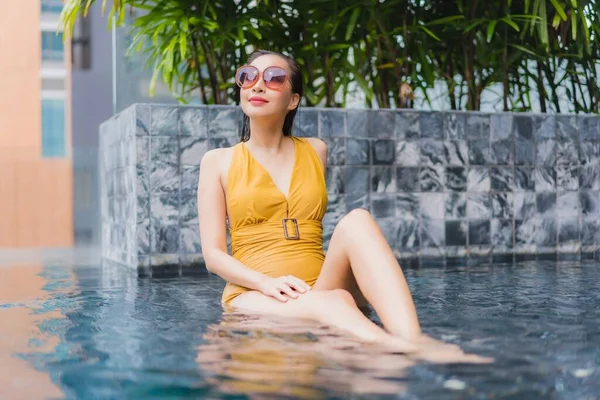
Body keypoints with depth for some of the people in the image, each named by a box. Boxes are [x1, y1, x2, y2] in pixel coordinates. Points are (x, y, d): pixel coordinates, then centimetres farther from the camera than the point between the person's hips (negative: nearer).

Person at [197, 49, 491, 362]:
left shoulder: (315, 151, 19)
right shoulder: (218, 161, 11)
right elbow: (213, 254, 3)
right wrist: (266, 283, -16)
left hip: (319, 287, 3)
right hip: (254, 295, -2)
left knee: (356, 221, -28)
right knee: (333, 302, -36)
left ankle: (412, 340, -51)